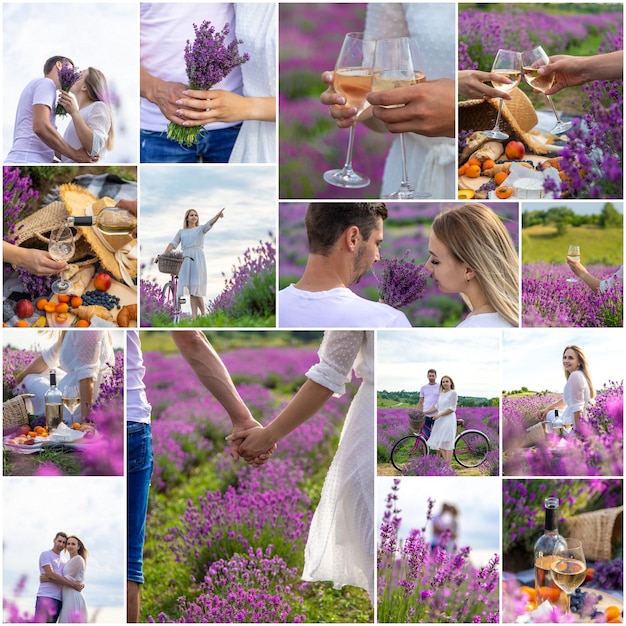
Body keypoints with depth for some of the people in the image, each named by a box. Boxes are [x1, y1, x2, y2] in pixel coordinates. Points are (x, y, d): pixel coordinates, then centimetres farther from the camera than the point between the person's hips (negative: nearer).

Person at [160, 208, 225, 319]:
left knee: (196, 288, -9)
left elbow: (210, 223, -9)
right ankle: (194, 316, -1)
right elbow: (173, 244, 12)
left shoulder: (200, 229, 10)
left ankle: (203, 314, 2)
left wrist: (218, 215, -29)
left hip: (198, 258, -3)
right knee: (191, 289, -1)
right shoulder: (181, 232, 18)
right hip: (186, 259, 3)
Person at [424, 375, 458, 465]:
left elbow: (452, 409, -12)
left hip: (449, 420, -7)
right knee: (440, 444, 3)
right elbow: (437, 407, 18)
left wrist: (439, 415, -16)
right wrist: (425, 412, 11)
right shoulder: (441, 394, 16)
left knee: (447, 443, -7)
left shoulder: (453, 393, -5)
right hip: (440, 420, 7)